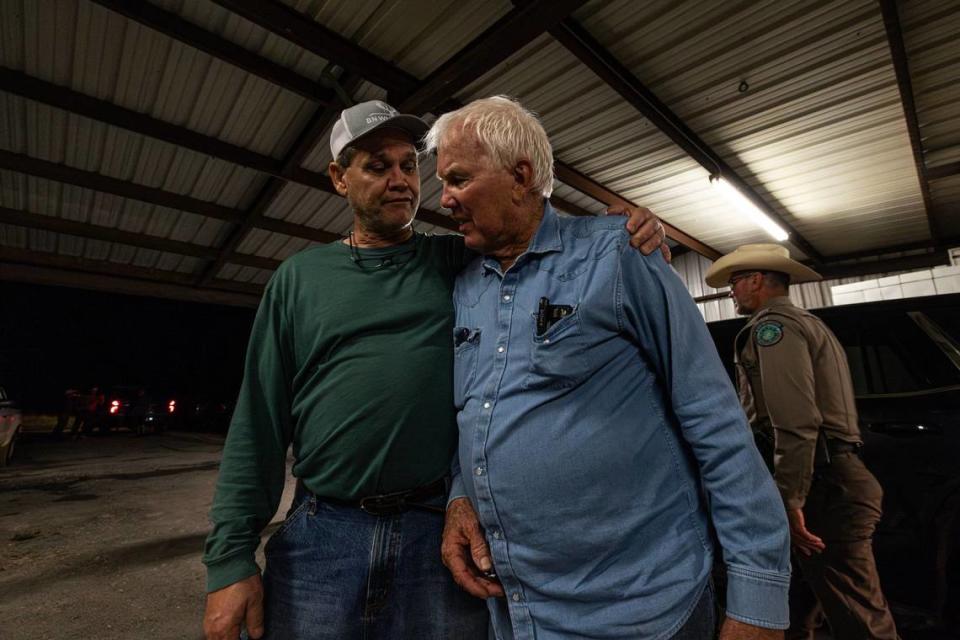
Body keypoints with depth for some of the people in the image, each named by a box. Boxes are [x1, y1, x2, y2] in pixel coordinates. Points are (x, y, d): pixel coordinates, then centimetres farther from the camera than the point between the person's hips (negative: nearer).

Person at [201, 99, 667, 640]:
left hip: (447, 531, 0)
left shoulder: (461, 263, 2)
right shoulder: (299, 278, 3)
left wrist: (623, 226, -13)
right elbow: (259, 423, 2)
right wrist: (231, 557, -1)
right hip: (321, 537, 1)